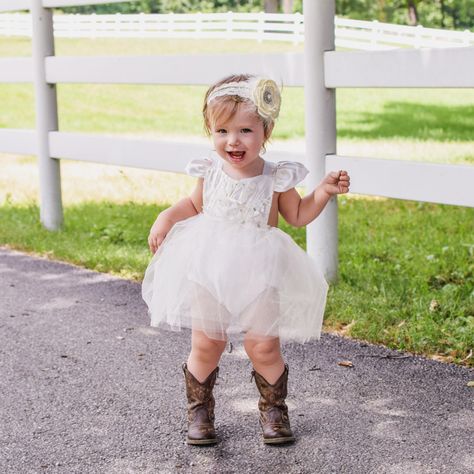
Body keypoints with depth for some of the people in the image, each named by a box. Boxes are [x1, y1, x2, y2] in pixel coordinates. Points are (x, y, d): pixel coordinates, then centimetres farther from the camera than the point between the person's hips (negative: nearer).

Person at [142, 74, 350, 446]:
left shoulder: (275, 178, -6)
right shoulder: (209, 173, -1)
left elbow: (298, 215, 9)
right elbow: (195, 206, 18)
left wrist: (325, 191, -4)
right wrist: (167, 218, 3)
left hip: (257, 276, -1)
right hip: (208, 272, 1)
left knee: (264, 348, 0)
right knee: (205, 346, 5)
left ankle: (273, 409, 24)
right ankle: (199, 411, 25)